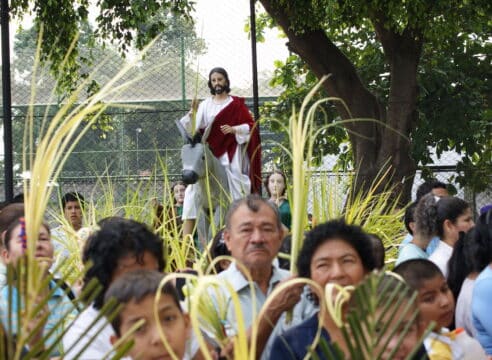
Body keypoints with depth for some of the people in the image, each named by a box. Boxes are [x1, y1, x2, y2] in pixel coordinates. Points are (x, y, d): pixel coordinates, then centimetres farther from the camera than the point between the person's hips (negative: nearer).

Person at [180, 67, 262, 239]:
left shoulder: (236, 104, 5)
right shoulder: (205, 105, 13)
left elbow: (251, 126, 1)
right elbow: (196, 127, 5)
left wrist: (234, 129, -14)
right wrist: (191, 114, -13)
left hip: (230, 152, -2)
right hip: (210, 151, 2)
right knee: (195, 184, -9)